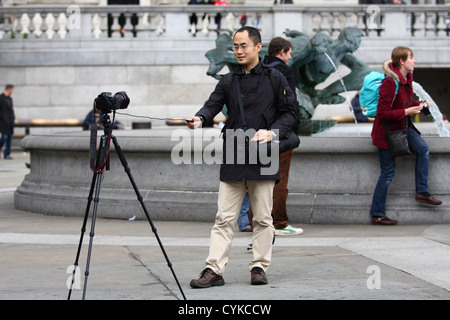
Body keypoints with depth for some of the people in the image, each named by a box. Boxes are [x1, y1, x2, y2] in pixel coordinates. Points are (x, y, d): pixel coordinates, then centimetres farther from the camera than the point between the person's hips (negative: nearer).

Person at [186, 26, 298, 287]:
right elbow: (213, 105, 0)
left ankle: (259, 267, 14)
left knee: (263, 217, 4)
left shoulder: (275, 78, 4)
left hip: (263, 159, -2)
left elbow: (290, 113, 4)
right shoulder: (228, 81, 13)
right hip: (233, 158, 2)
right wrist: (200, 118, -22)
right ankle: (214, 270, -2)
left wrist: (272, 133, -12)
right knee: (225, 218, -1)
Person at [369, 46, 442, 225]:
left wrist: (420, 105, -2)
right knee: (388, 172, -1)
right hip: (388, 130, -8)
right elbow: (383, 113, -27)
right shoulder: (390, 83, -27)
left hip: (403, 126, 8)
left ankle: (422, 192, 9)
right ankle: (377, 215, 9)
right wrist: (407, 112, -28)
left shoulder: (407, 79, 1)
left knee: (423, 149, -4)